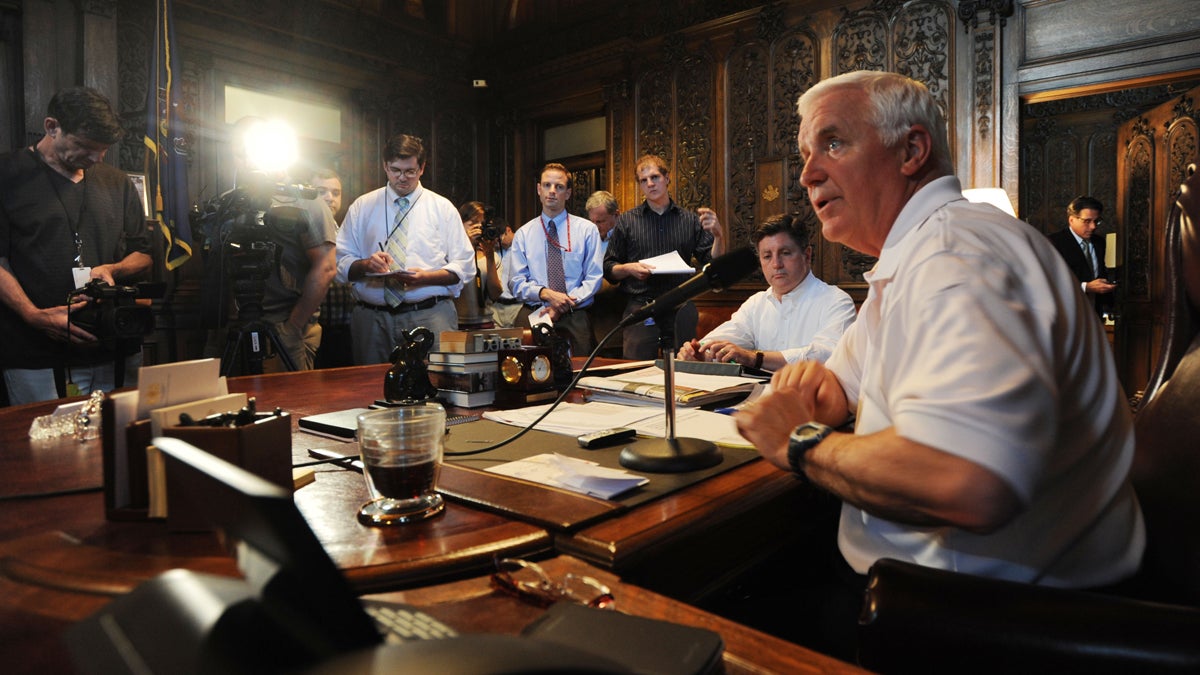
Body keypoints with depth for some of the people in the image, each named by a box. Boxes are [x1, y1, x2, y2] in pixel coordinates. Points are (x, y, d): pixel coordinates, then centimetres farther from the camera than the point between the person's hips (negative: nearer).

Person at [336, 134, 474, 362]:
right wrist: (366, 264, -10)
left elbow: (464, 267, 4)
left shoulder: (443, 208, 10)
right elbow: (341, 263, 11)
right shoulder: (361, 208, 14)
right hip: (372, 318, 2)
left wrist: (425, 277, -12)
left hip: (431, 317, -1)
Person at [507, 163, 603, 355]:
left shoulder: (587, 229, 8)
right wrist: (545, 294, -13)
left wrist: (564, 306, -10)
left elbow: (594, 278, 2)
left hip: (575, 318, 0)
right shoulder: (523, 234, 11)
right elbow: (516, 282, 5)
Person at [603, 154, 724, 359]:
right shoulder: (627, 221, 8)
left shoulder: (691, 220, 10)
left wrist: (718, 236, -10)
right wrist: (629, 268, -12)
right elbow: (608, 269, 8)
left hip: (681, 310, 1)